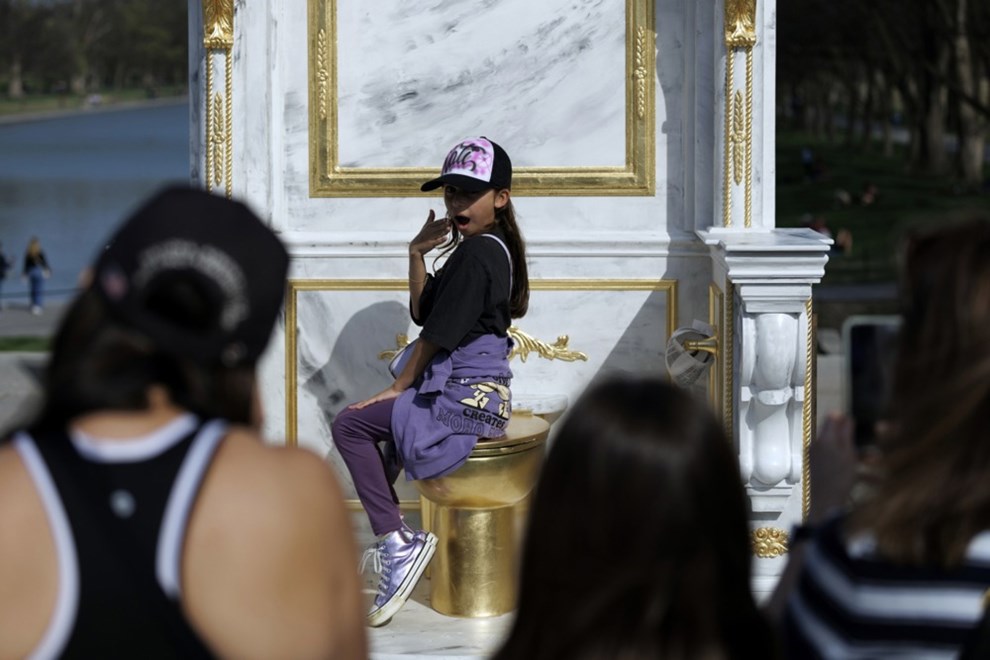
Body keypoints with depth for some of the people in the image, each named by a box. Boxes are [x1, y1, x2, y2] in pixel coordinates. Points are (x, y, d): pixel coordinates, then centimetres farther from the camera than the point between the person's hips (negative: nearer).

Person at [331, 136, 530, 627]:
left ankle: (398, 544, -15)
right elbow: (423, 312, 15)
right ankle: (392, 538, 24)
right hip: (477, 390, 11)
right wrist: (417, 253, 4)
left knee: (350, 425, -13)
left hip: (465, 399, -11)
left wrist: (400, 386, -6)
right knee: (385, 420, 27)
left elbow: (438, 332, -16)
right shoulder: (494, 249, 16)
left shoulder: (476, 252, -16)